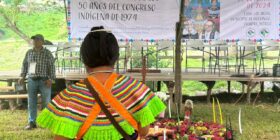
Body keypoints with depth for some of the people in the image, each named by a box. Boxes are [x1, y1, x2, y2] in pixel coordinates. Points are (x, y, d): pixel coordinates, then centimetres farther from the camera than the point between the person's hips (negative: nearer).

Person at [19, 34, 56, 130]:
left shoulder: (47, 53, -3)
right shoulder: (29, 52, 8)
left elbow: (52, 67, -5)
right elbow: (24, 65, 14)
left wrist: (50, 79, -12)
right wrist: (23, 76, 6)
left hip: (44, 81, -3)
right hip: (31, 80, 4)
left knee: (46, 102, 2)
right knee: (31, 102, 6)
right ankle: (32, 122, 13)